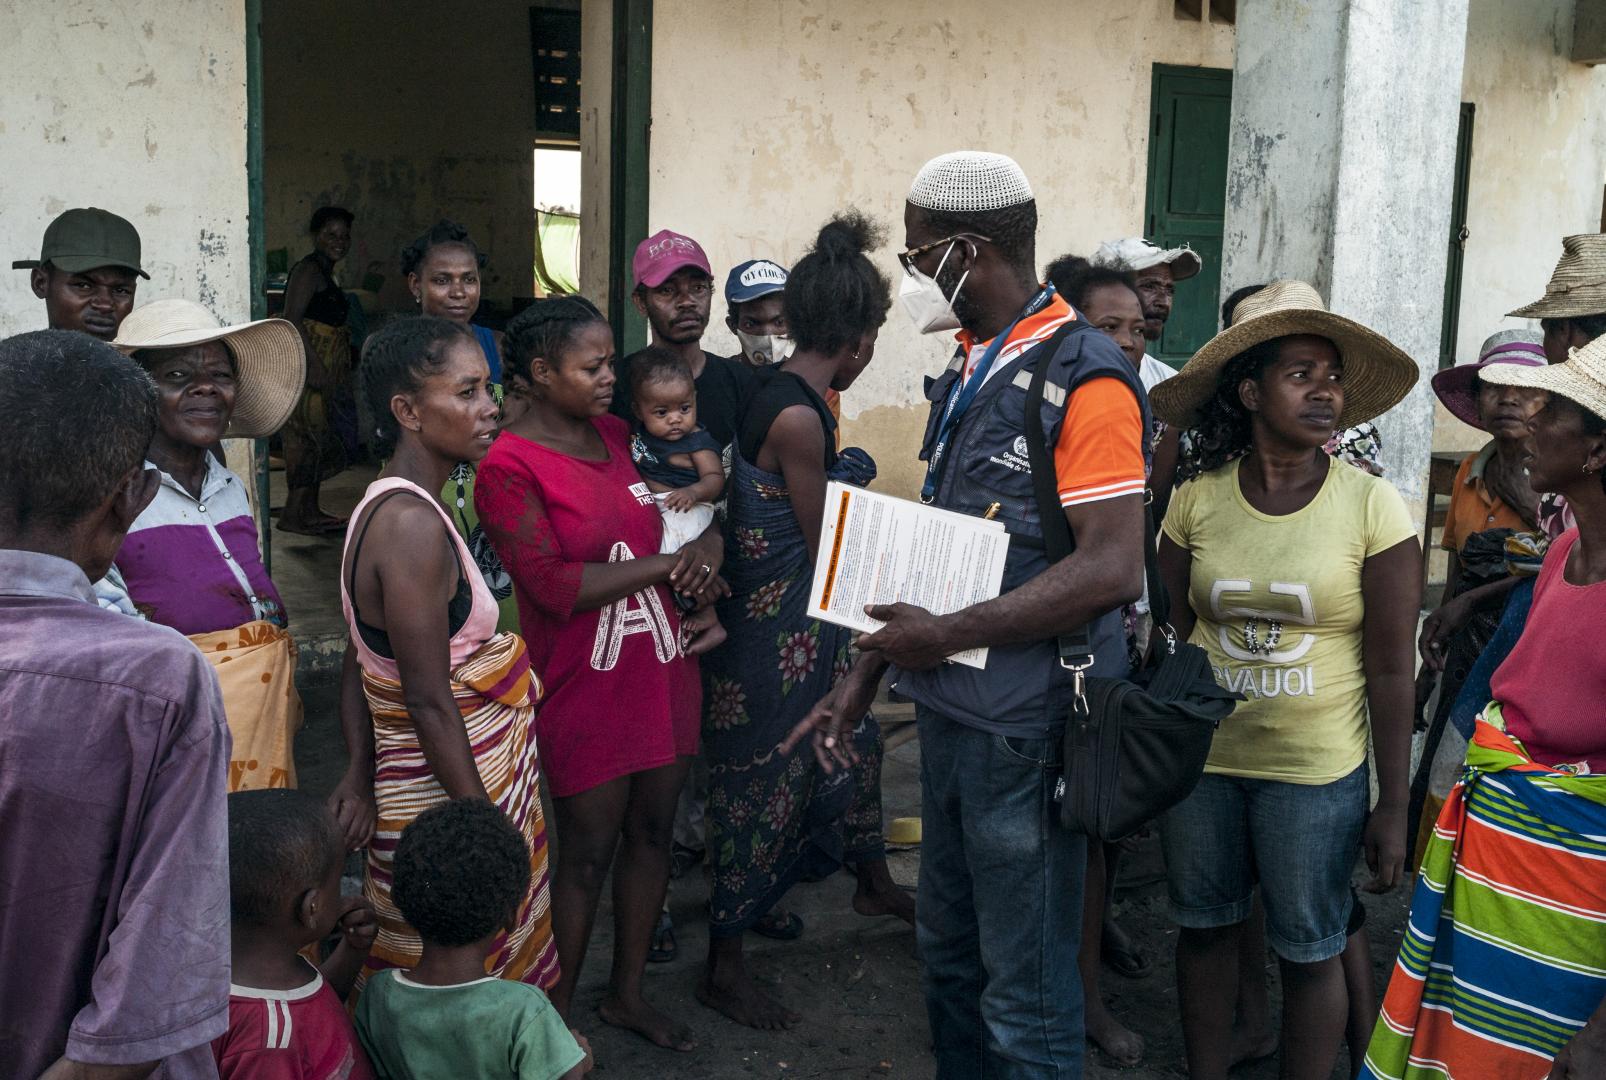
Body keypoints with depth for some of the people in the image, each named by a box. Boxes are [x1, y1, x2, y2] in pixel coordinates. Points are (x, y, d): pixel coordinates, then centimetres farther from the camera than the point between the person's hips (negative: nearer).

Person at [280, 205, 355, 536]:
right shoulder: (308, 270, -10)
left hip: (323, 372, 10)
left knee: (312, 437, 11)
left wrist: (340, 376, 22)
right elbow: (292, 320, -19)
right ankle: (293, 513, -9)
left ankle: (309, 511, 17)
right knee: (311, 434, -11)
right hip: (307, 368, -10)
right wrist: (316, 366, -24)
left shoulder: (327, 274, 19)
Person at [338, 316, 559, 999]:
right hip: (452, 788, -9)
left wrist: (361, 771, 12)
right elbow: (429, 702, -23)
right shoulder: (413, 522, -23)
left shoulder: (384, 506, 8)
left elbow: (360, 661, 11)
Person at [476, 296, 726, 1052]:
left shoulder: (616, 435, 7)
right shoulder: (509, 466, -14)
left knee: (652, 832, 16)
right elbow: (554, 585, -21)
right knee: (587, 852, 5)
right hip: (585, 686, -6)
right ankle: (556, 1017, 24)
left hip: (663, 669, 7)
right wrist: (672, 563, -16)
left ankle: (628, 992, 34)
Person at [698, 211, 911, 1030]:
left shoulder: (781, 390, 3)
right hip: (778, 630, -10)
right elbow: (825, 546, -14)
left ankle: (873, 884, 50)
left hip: (806, 622, 10)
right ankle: (723, 968, 20)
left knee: (853, 739, 25)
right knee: (767, 785, 3)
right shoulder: (799, 416, -25)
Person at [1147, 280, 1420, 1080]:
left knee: (1308, 952, 10)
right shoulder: (1197, 499, -4)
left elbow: (1390, 671, -7)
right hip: (1200, 760, 2)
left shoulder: (1371, 506, -10)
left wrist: (1393, 805, -5)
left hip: (1317, 773, -2)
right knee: (1205, 927, 16)